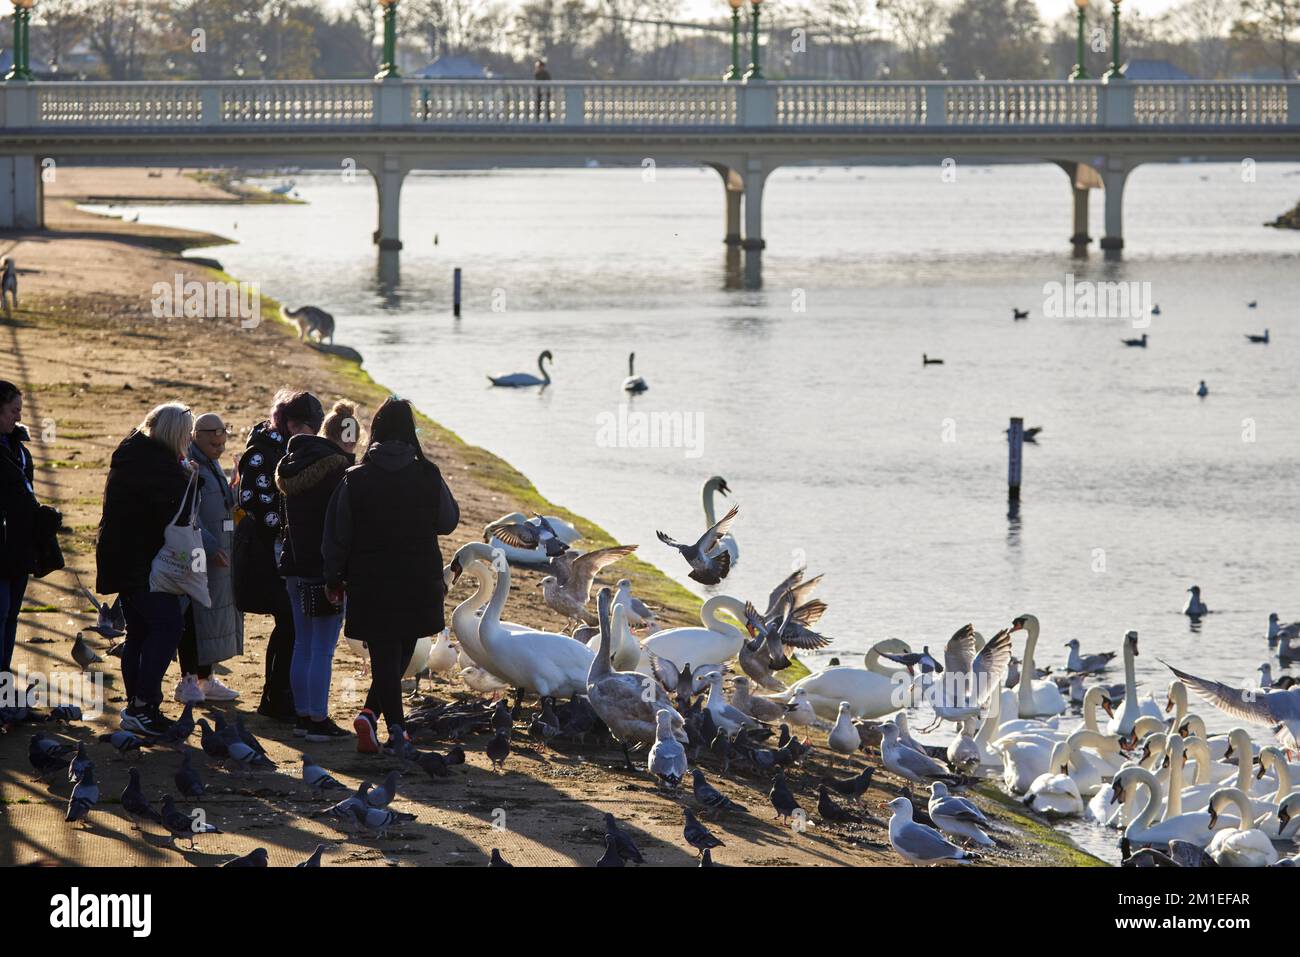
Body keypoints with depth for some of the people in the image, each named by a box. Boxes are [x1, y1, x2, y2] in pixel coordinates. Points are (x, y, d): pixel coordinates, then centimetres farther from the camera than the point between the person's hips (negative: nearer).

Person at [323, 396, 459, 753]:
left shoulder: (355, 480, -8)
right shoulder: (428, 477, -6)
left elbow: (337, 536, -2)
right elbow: (449, 520, 9)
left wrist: (335, 577, 10)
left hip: (370, 584, -1)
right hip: (419, 585, 1)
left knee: (385, 658, 6)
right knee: (400, 654, 13)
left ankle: (396, 727, -3)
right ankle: (371, 714, 1)